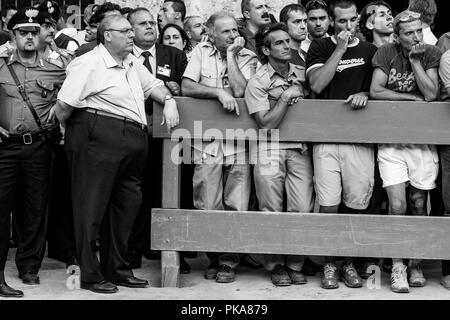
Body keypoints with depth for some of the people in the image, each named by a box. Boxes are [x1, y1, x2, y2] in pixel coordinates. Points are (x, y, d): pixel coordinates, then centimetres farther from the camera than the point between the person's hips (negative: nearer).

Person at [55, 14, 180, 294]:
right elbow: (64, 106, -14)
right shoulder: (88, 64, -10)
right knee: (92, 207, -3)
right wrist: (73, 134, -1)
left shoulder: (132, 63, 19)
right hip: (100, 139, -9)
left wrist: (169, 100, 12)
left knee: (126, 205, 13)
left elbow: (152, 84, 31)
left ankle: (118, 270, 24)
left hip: (132, 143, 9)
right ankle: (90, 276, 4)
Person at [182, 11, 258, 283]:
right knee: (208, 207, 1)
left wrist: (231, 55, -9)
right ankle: (214, 258, 19)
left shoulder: (248, 57, 2)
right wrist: (219, 91, -16)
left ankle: (229, 262, 11)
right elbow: (186, 87, -5)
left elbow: (240, 91, -14)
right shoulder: (202, 52, 6)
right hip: (207, 141, 1)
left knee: (237, 207, -2)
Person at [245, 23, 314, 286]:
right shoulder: (258, 82, -2)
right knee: (272, 212, 0)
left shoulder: (302, 73, 11)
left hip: (300, 148, 3)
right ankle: (276, 265, 15)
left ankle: (295, 264, 9)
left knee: (303, 210, -6)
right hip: (269, 152, -2)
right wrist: (286, 97, -12)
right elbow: (267, 123, -9)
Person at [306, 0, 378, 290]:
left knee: (356, 206, 2)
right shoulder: (320, 48, 8)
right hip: (326, 136, -1)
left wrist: (365, 94, -8)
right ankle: (330, 265, 9)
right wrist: (340, 49, -8)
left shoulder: (370, 51, 13)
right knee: (328, 206, -4)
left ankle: (349, 263, 16)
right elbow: (317, 84, -6)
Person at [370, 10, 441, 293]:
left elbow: (431, 94, -11)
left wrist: (415, 60, -11)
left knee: (418, 204, 7)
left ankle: (416, 264, 22)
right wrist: (412, 98, -8)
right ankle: (398, 267, 6)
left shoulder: (432, 54, 1)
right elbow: (375, 91, -7)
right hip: (391, 140, -1)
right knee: (397, 206, -8)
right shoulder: (386, 53, 1)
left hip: (423, 139, 1)